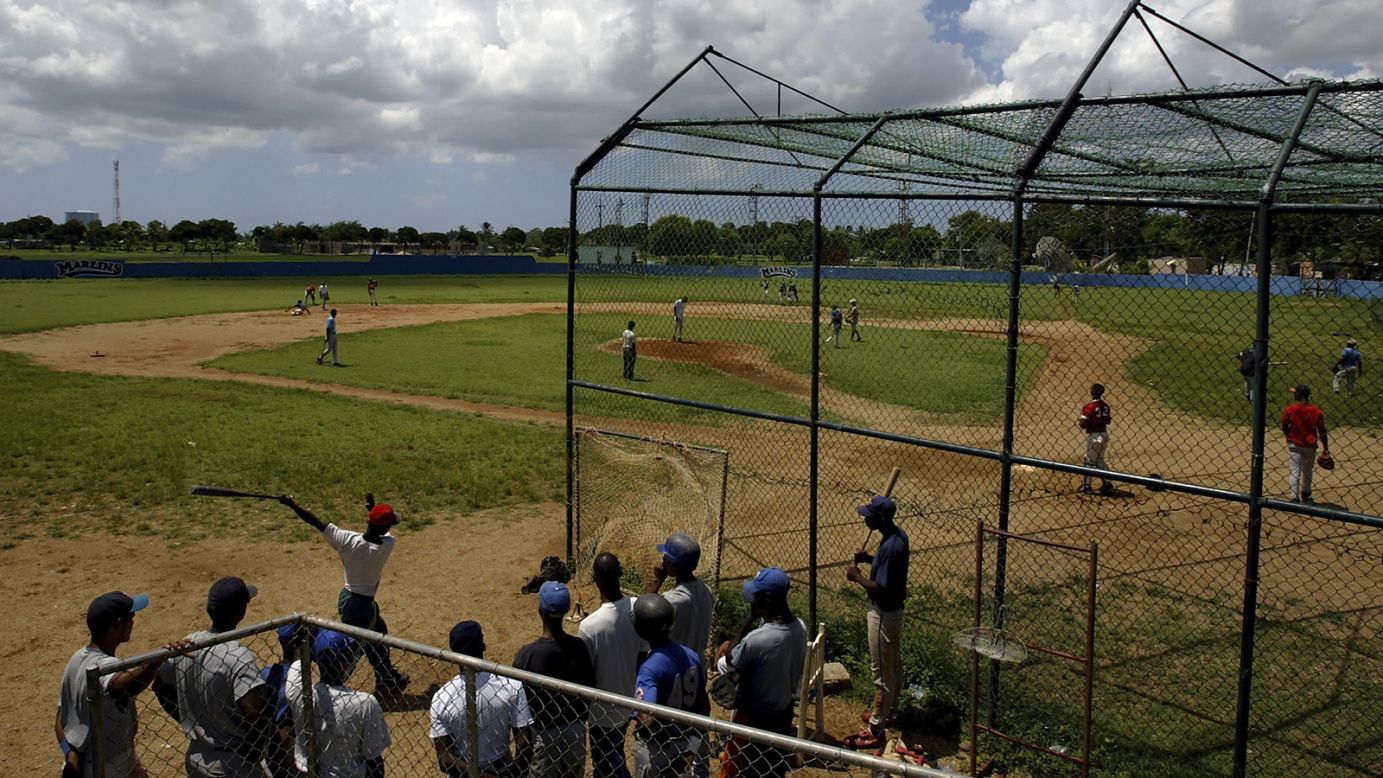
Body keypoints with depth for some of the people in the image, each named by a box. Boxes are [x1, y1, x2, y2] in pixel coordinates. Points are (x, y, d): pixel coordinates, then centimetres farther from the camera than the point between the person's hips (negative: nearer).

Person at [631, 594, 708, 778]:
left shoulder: (650, 667, -27)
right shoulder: (692, 656, -6)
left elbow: (647, 720, -35)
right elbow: (704, 704, 5)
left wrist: (637, 732, -13)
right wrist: (695, 736, 18)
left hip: (657, 747, -6)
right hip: (687, 742, 6)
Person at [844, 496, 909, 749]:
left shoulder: (890, 547, -30)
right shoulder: (898, 534, -1)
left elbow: (880, 589, -29)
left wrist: (857, 576, -15)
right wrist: (870, 558, 3)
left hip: (884, 614, -10)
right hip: (894, 608, 10)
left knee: (882, 672, 0)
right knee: (893, 665, 24)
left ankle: (875, 731, 10)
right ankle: (889, 712, 42)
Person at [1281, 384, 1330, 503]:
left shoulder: (1289, 410, -12)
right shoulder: (1317, 412, -8)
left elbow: (1284, 428, -4)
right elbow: (1322, 432, -5)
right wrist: (1325, 448, 4)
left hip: (1294, 444, -1)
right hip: (1310, 446, 1)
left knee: (1295, 471, 4)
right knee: (1307, 471, 20)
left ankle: (1295, 498, -1)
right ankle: (1305, 495, 37)